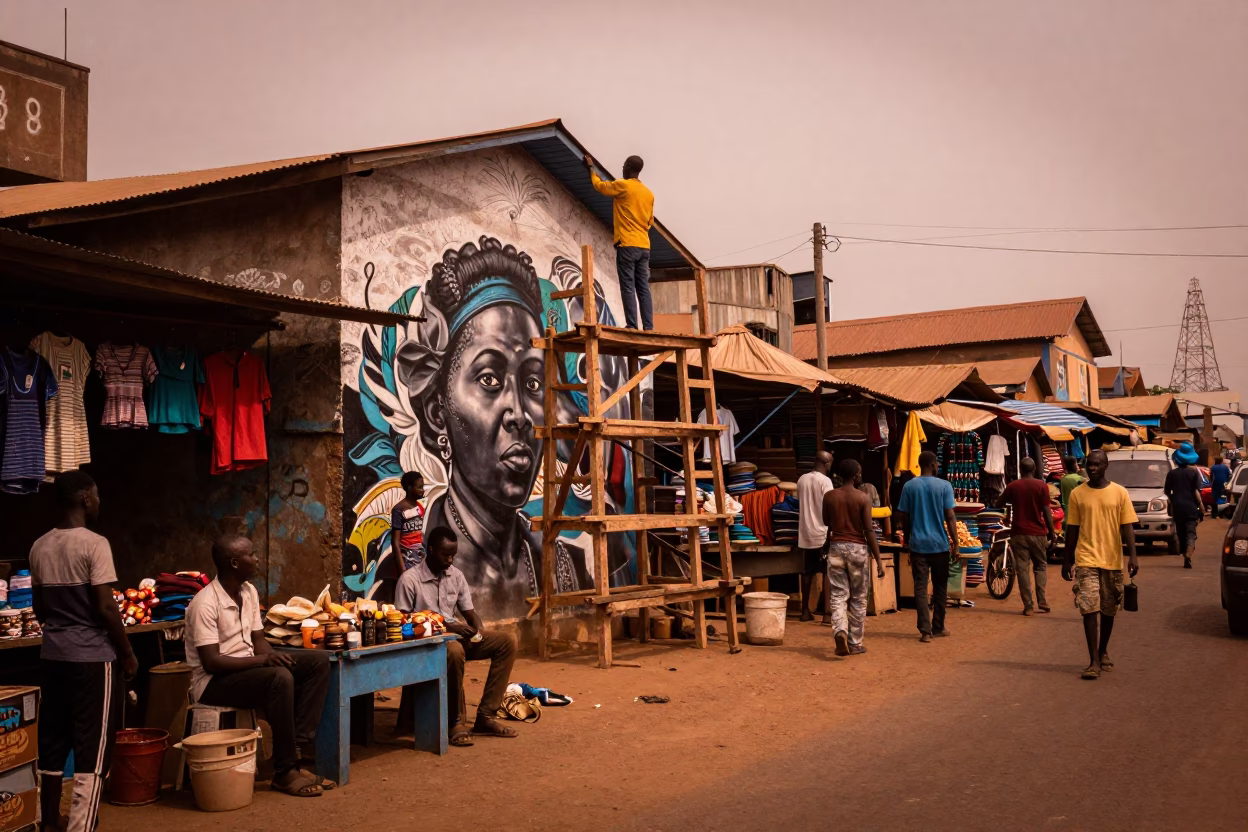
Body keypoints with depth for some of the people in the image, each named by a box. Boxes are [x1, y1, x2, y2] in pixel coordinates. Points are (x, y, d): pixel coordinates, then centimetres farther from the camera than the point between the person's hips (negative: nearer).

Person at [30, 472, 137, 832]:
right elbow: (106, 608, -16)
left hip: (52, 656, 7)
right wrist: (127, 653, -6)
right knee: (92, 748, -1)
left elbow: (39, 609, 14)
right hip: (92, 657, -7)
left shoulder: (39, 547, 6)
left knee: (52, 742, 15)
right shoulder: (94, 544, -15)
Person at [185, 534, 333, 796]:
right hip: (213, 681, -8)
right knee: (280, 678, -35)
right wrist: (261, 660, -30)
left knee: (319, 660, -8)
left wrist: (273, 656, -13)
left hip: (248, 667, 8)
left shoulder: (249, 592, 6)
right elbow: (211, 662, -24)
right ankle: (285, 772, -24)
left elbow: (258, 641, 10)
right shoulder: (205, 603, -19)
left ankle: (299, 744, -16)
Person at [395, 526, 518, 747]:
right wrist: (445, 626, -20)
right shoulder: (409, 579, -10)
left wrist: (477, 630, -11)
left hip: (456, 637, 7)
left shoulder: (456, 576, 9)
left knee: (507, 641, -12)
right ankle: (457, 722, -23)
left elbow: (470, 612, 13)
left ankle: (485, 716, -13)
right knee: (455, 650, -40)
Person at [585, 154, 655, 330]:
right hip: (644, 246, 6)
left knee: (628, 287, -8)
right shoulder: (649, 193, 15)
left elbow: (598, 185, 12)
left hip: (627, 245, -6)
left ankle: (632, 326, -13)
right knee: (643, 288, 4)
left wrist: (591, 167, 27)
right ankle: (648, 327, -2)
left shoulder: (622, 185, -4)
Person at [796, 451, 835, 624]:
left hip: (806, 533, 6)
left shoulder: (802, 479, 7)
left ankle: (805, 611, 17)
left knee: (807, 573, 12)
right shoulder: (825, 481, -12)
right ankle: (827, 614, -7)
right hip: (822, 533, -6)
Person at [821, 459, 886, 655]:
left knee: (838, 595, 5)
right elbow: (869, 530, -11)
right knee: (858, 598, 10)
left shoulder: (829, 496, 1)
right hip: (857, 548, -2)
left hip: (836, 547, 2)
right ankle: (854, 643, 15)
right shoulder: (863, 497, -8)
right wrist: (878, 559, -8)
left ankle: (840, 631, -21)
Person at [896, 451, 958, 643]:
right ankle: (938, 627, 24)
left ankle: (925, 630, -6)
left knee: (920, 587, 1)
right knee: (940, 587, 14)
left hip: (918, 544, 1)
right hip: (940, 544, -1)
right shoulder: (944, 486, -5)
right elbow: (950, 517, -7)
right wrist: (955, 544, -2)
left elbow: (901, 517, 3)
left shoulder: (909, 487, 0)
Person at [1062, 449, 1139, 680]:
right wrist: (1066, 560, 7)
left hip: (1112, 560, 1)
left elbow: (1126, 527, 0)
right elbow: (1072, 529, 6)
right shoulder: (1077, 494, 2)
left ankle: (1103, 651, 32)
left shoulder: (1119, 493, 1)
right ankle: (1094, 661, -8)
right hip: (1086, 560, -1)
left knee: (1109, 610, 12)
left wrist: (1132, 556, -11)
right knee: (1089, 610, -9)